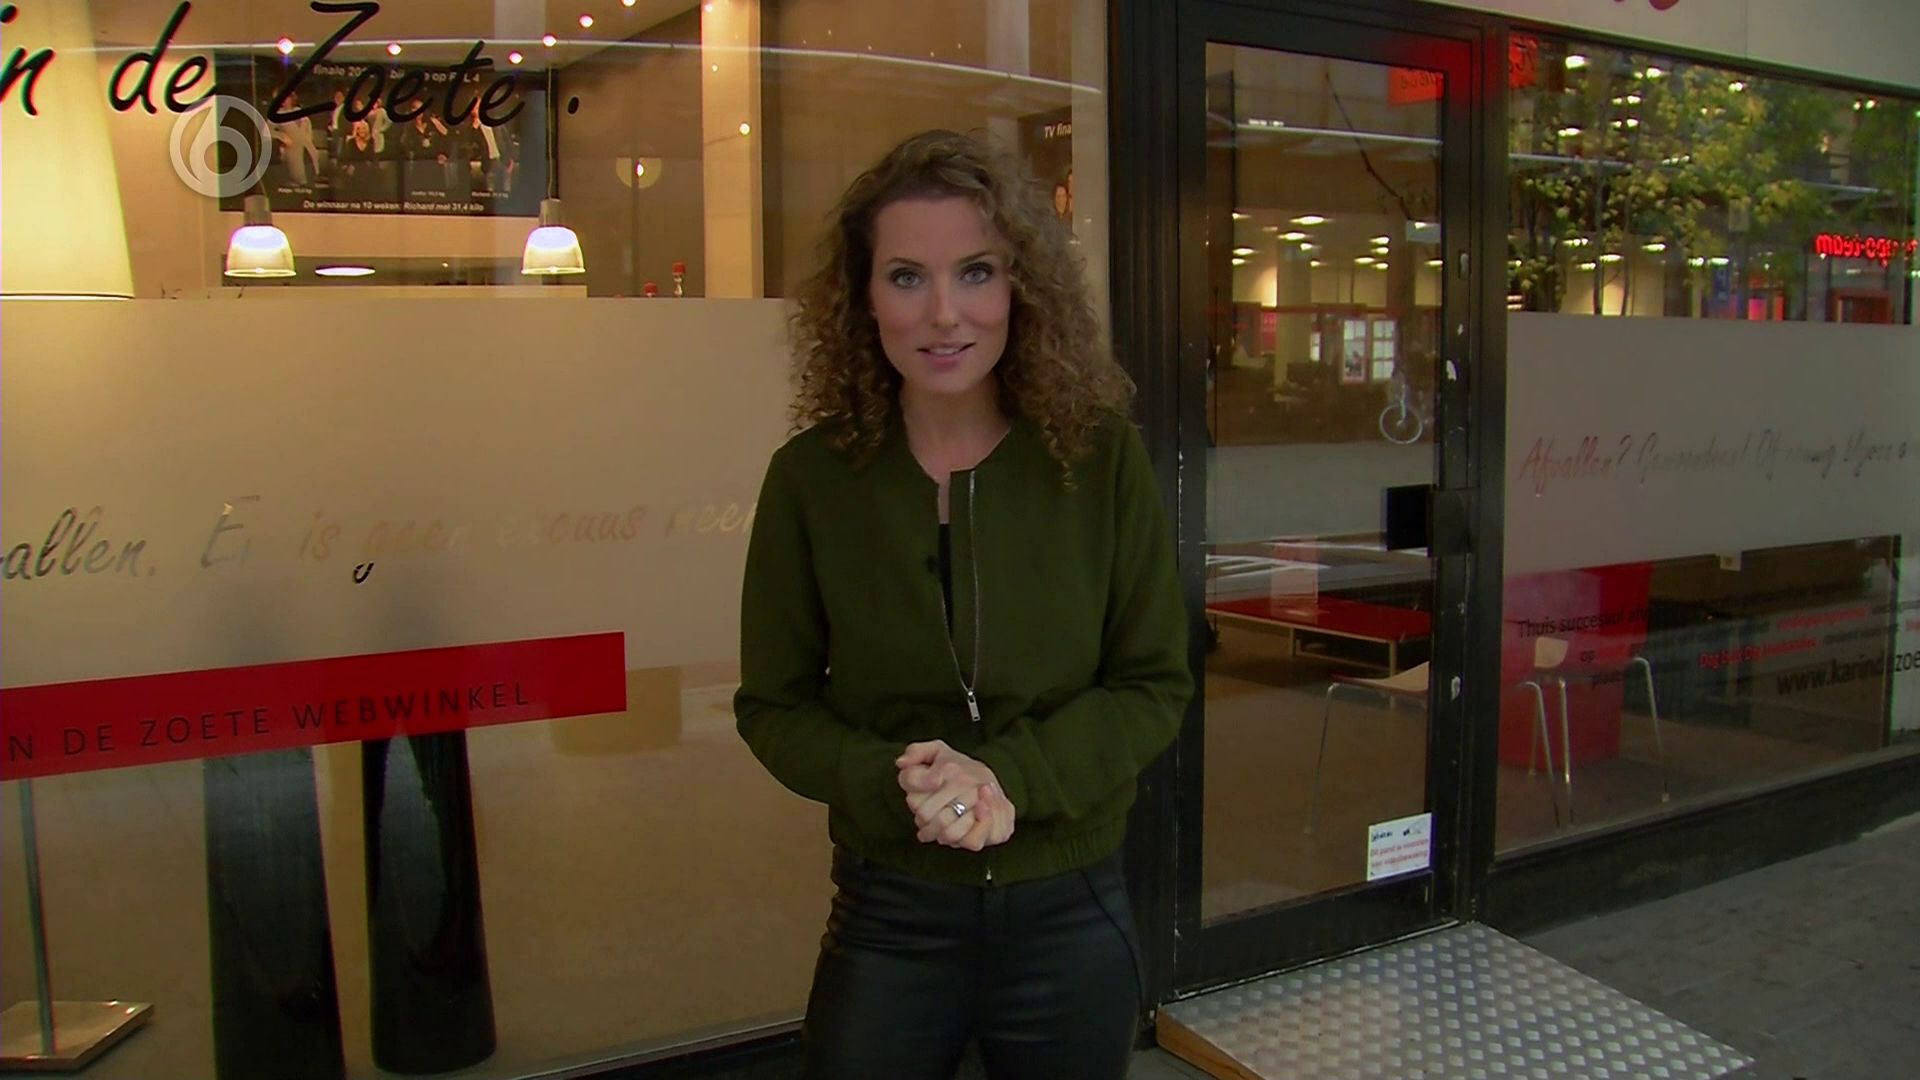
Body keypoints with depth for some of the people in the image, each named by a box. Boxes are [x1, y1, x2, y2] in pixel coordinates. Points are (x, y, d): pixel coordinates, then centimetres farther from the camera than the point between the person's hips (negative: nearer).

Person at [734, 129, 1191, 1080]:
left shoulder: (1100, 456, -9)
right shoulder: (811, 475, -9)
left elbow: (1155, 684, -4)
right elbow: (773, 704, -2)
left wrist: (1009, 775, -20)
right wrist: (896, 783, -20)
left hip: (1070, 916, 1)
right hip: (888, 916, 0)